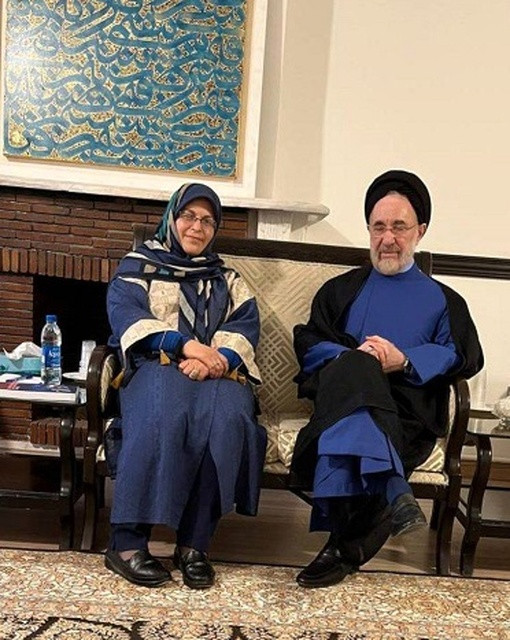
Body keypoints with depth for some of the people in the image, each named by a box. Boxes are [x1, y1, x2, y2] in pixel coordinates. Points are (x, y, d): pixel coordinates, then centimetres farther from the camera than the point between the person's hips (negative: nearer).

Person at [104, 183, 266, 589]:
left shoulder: (228, 279, 26)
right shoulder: (138, 265, 19)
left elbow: (246, 326, 8)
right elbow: (125, 313, -1)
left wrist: (217, 359, -16)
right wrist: (185, 345, -18)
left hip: (217, 371, 2)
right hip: (157, 365, -2)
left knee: (227, 421, -33)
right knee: (162, 417, -37)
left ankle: (194, 545, -26)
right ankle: (127, 542, -28)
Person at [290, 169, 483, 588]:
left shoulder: (443, 299, 23)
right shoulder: (342, 289, 26)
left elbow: (466, 357, 6)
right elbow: (307, 343, 12)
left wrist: (405, 360, -11)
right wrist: (350, 358, -11)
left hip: (410, 412, -1)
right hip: (346, 394, 1)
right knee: (353, 368, -37)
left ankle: (345, 547, -34)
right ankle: (393, 493, -46)